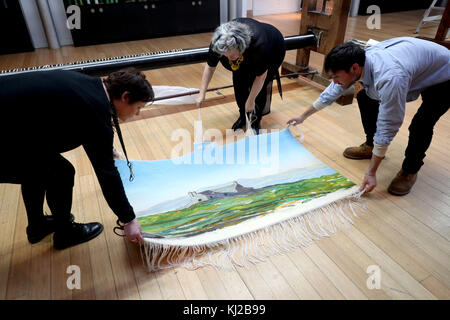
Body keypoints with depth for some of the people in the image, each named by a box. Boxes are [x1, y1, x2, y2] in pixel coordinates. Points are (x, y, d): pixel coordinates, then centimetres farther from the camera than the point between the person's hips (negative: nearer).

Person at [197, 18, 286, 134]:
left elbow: (260, 76, -30)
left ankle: (256, 121, 4)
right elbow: (210, 67, -17)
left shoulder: (258, 44, -44)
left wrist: (251, 101, -24)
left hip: (271, 53, -4)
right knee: (239, 81, -7)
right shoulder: (218, 43, -32)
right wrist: (202, 93, -17)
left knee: (260, 86, -14)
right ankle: (243, 116, 13)